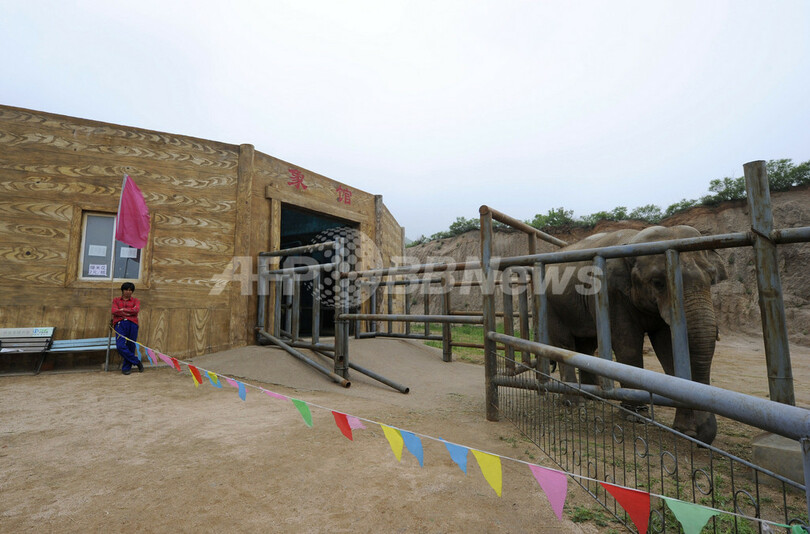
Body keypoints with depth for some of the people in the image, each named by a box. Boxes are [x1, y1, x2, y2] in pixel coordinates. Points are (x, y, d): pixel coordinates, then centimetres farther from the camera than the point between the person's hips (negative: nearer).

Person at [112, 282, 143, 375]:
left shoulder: (135, 301, 16)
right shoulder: (116, 300, 18)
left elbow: (136, 310, -4)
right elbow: (114, 311, 0)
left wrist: (123, 310, -3)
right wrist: (129, 313, -4)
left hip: (132, 324, 0)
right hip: (120, 324, 0)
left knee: (130, 347, -2)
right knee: (120, 346, -14)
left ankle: (126, 367, 10)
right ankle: (137, 362, 0)